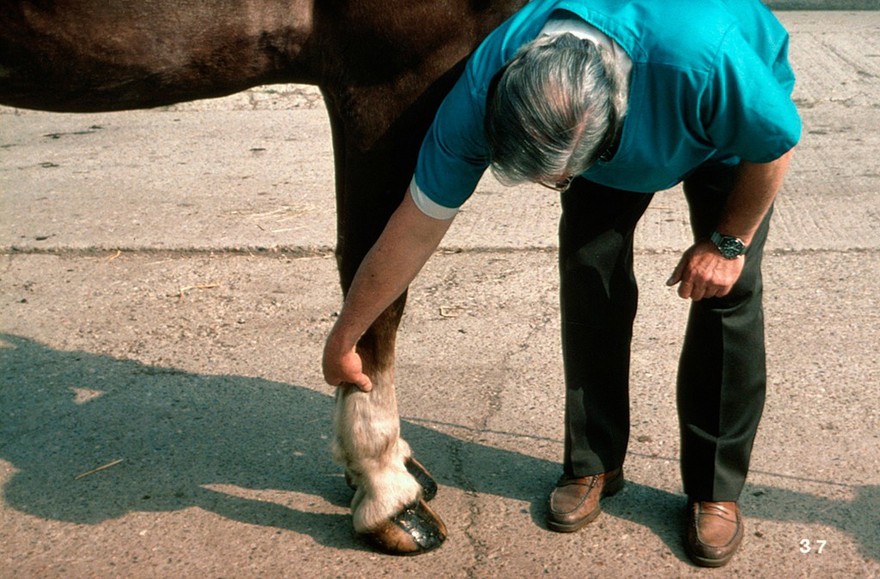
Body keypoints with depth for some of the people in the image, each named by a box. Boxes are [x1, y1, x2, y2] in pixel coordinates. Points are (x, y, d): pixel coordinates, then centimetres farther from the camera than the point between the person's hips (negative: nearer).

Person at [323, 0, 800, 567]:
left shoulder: (705, 53, -47)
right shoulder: (480, 94, -36)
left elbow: (777, 142, -24)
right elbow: (417, 228, -26)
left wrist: (728, 241, -16)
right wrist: (344, 339, -18)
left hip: (730, 121, -2)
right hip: (609, 132, 2)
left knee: (728, 287, -12)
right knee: (588, 269, -12)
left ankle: (716, 487, 4)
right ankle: (594, 462, 8)